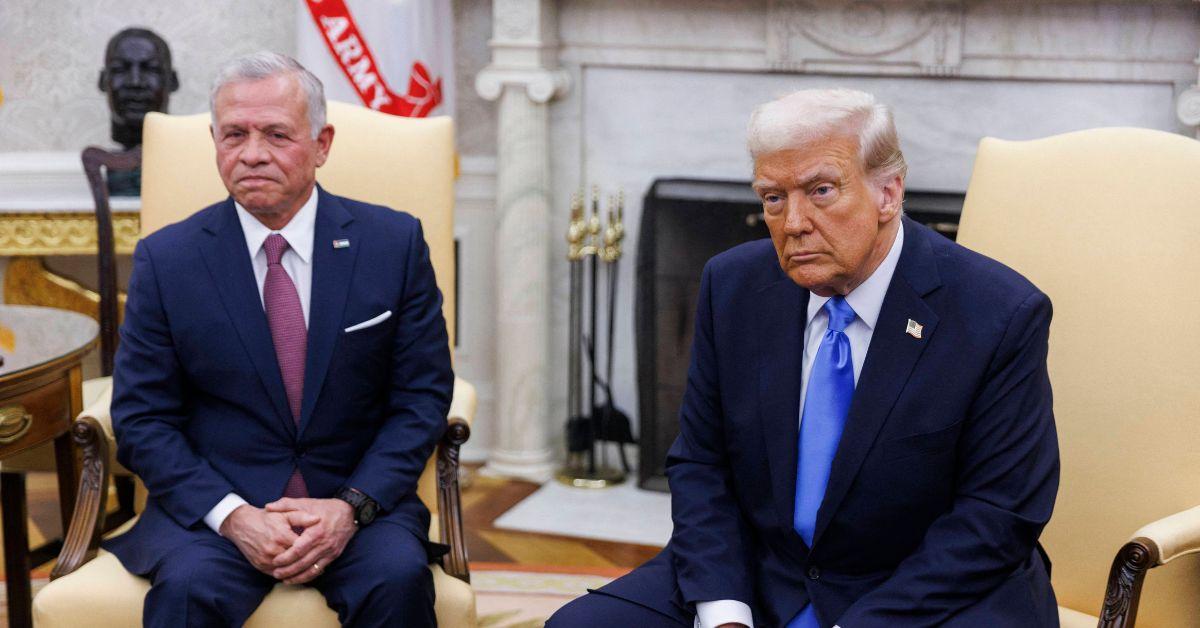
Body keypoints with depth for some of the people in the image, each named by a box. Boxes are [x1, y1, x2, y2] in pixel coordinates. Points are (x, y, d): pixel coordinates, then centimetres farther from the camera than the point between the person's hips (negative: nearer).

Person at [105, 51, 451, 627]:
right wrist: (232, 515, -14)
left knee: (398, 578, -30)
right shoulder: (166, 259, 1)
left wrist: (351, 507, -13)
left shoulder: (395, 243, 1)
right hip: (213, 504, 0)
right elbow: (141, 418, 1)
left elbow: (422, 398, 2)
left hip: (356, 499, 1)